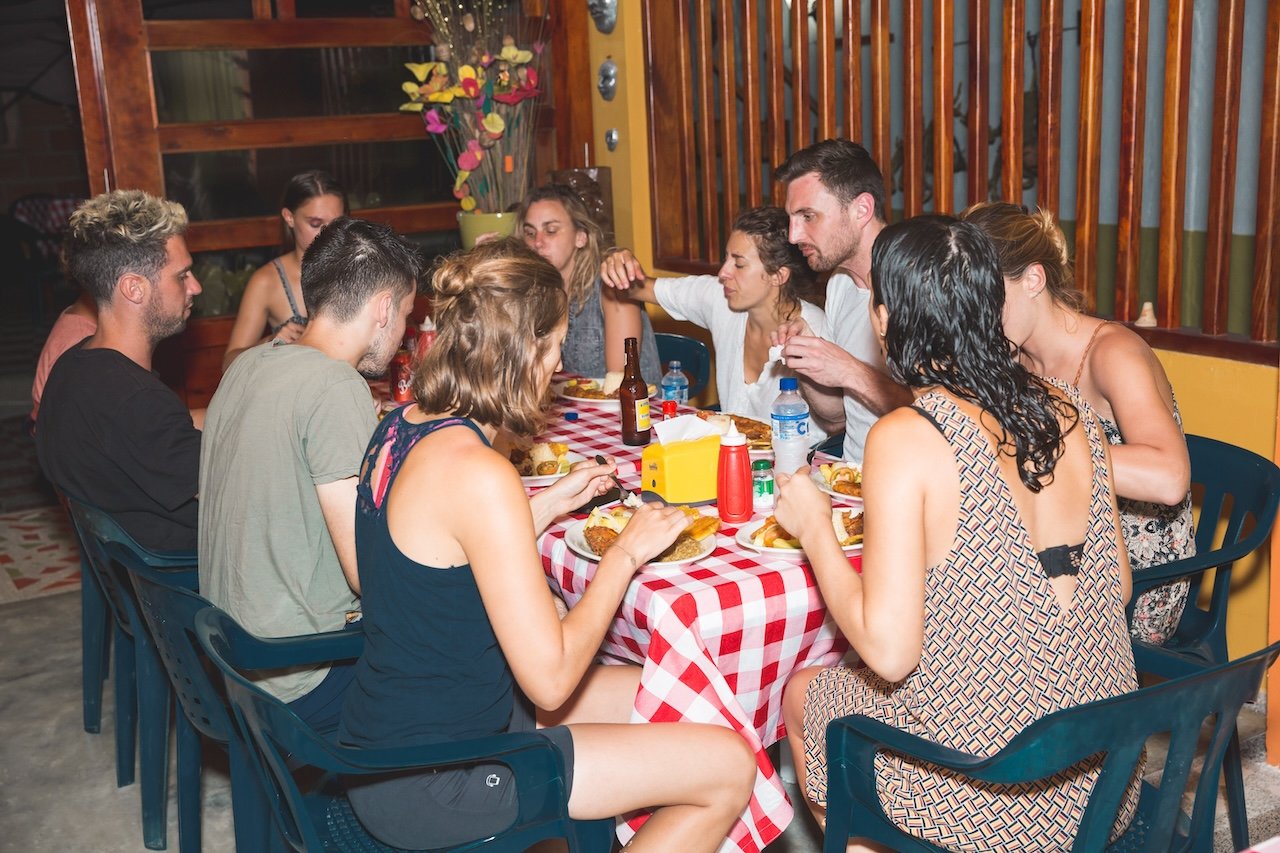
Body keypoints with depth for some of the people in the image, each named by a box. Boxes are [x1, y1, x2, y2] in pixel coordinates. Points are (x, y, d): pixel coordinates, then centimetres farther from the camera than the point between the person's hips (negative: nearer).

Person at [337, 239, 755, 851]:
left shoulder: (403, 425, 1)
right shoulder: (478, 474, -27)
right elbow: (550, 680, -24)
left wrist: (552, 502, 13)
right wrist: (625, 554, -11)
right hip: (427, 787, -9)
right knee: (730, 766, -4)